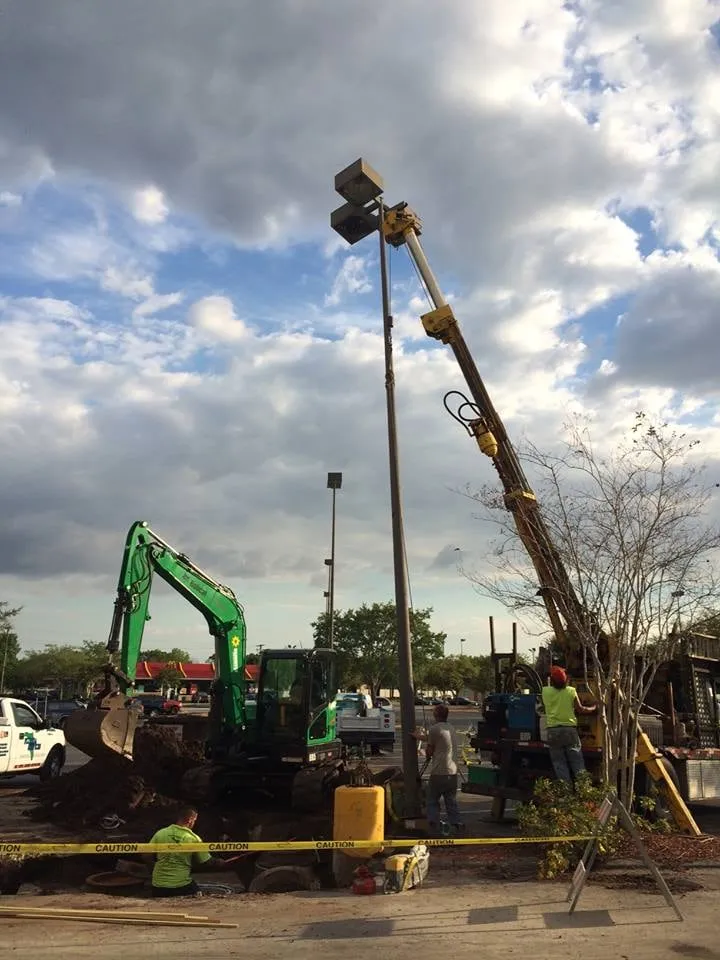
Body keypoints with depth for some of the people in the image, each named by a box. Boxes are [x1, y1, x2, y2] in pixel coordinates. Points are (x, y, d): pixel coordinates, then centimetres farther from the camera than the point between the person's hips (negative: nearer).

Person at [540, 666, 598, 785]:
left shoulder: (545, 691, -1)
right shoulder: (571, 691, -4)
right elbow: (580, 709, 5)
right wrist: (593, 708, 23)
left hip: (553, 730, 0)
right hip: (569, 729, 0)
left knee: (559, 763, 7)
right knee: (577, 762, 9)